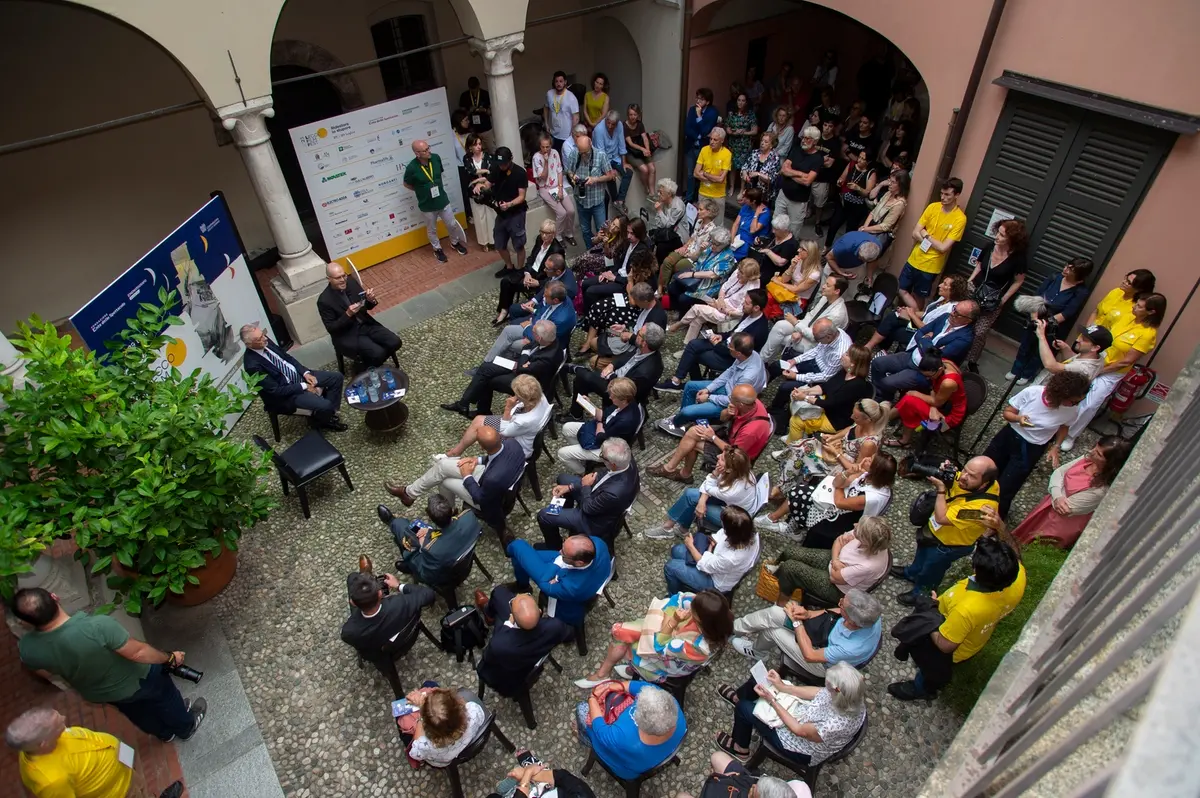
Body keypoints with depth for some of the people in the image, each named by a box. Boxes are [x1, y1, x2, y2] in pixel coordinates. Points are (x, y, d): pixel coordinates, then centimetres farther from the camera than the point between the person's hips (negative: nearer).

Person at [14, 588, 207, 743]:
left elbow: (47, 674, -4)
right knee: (165, 699, 29)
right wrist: (170, 658, -13)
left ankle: (165, 732, 61)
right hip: (137, 680, -4)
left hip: (97, 695, 5)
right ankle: (187, 726, 55)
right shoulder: (98, 626, -43)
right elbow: (138, 653, -31)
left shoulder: (28, 648, -26)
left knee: (137, 710, 35)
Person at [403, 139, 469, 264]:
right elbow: (406, 184, -5)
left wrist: (438, 187, 4)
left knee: (452, 225, 18)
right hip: (427, 205, -3)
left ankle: (455, 242, 46)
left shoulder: (436, 158, -14)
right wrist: (422, 190, -1)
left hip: (443, 200, 3)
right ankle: (437, 249, 41)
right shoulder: (412, 168, -24)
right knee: (432, 230, 18)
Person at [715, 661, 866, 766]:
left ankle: (740, 749, 35)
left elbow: (798, 730, -26)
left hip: (803, 750, -7)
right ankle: (737, 697, 46)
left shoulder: (836, 725, -43)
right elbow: (819, 693, -5)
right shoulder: (852, 695, -24)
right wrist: (782, 687, -7)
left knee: (743, 707, 3)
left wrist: (771, 700, -19)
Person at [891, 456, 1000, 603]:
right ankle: (913, 572, 66)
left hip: (950, 544, -6)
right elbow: (947, 483, -5)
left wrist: (941, 489, -37)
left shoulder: (981, 505, -45)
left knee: (930, 570, 23)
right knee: (923, 551, 35)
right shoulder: (965, 479, -26)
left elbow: (941, 518, -38)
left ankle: (920, 594, 53)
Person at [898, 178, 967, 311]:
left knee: (918, 297, 9)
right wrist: (932, 241, -17)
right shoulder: (932, 207, -2)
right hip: (915, 259, 5)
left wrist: (926, 235, -12)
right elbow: (915, 233, -4)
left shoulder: (960, 219, -16)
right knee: (901, 290, 11)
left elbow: (943, 247, -20)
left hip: (931, 266, -5)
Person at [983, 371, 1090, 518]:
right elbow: (1007, 412, -6)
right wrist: (1018, 418, -27)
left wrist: (1055, 447, -1)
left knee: (1004, 491, -5)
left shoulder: (1072, 410, -15)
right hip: (1010, 434, 1)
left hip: (1031, 448, -1)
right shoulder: (1032, 392, -19)